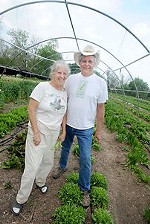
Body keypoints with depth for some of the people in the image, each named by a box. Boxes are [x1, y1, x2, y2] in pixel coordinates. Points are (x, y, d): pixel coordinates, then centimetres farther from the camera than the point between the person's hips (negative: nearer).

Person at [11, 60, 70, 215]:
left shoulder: (64, 93, 5)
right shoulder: (43, 87, -14)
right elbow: (31, 110, -15)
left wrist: (63, 131, 10)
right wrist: (36, 133, -17)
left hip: (53, 134, 6)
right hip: (39, 132, -6)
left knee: (48, 162, 19)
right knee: (32, 167, -3)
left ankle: (40, 182, 49)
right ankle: (20, 199, 22)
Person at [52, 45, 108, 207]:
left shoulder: (100, 83, -8)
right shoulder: (71, 79, -3)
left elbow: (100, 108, -4)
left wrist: (98, 130, -1)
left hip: (86, 128, -2)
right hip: (67, 124, 3)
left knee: (85, 160, 3)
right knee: (65, 148, 24)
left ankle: (85, 189, 26)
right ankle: (62, 167, 54)